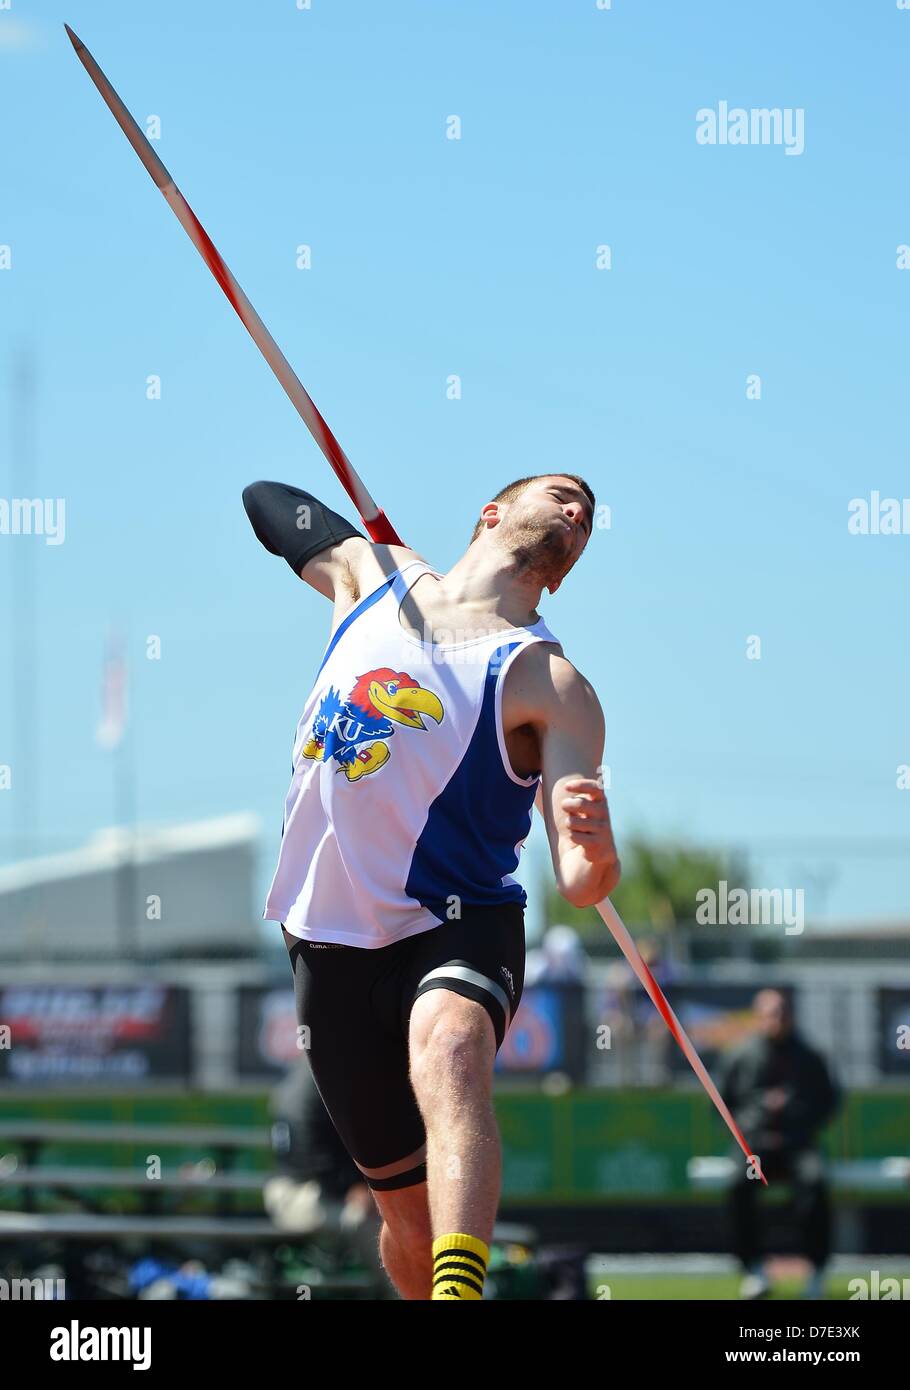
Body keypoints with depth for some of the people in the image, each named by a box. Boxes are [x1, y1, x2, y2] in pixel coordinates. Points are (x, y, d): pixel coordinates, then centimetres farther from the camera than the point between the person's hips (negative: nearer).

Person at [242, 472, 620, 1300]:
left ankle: (460, 1290, -59)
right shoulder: (371, 573, 6)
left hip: (458, 927, -5)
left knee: (449, 1051, -39)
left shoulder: (549, 682, -7)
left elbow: (579, 884, -19)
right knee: (410, 1212, 8)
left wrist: (597, 853, -38)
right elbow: (268, 504, 28)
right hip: (329, 941, 5)